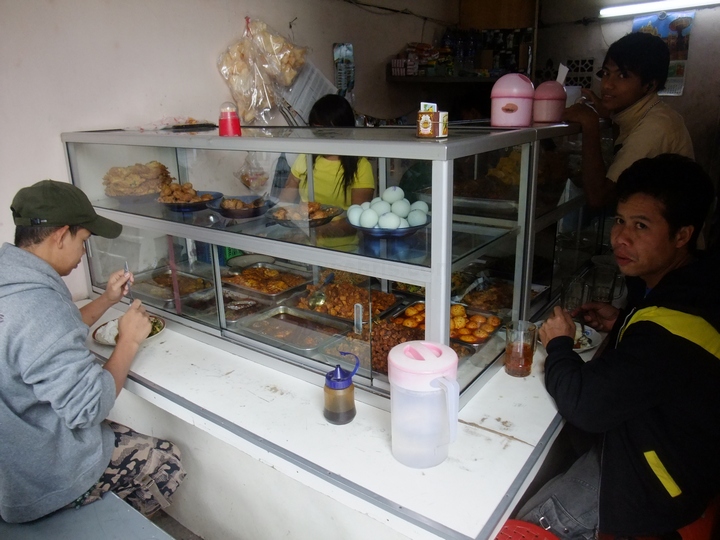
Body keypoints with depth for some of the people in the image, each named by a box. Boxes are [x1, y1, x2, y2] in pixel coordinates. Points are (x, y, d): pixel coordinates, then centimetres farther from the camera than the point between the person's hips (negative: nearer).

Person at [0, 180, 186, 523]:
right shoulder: (39, 304, -33)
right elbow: (90, 406, -29)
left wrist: (107, 300, 8)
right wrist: (129, 340, -17)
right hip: (41, 482, -9)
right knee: (167, 461, 7)